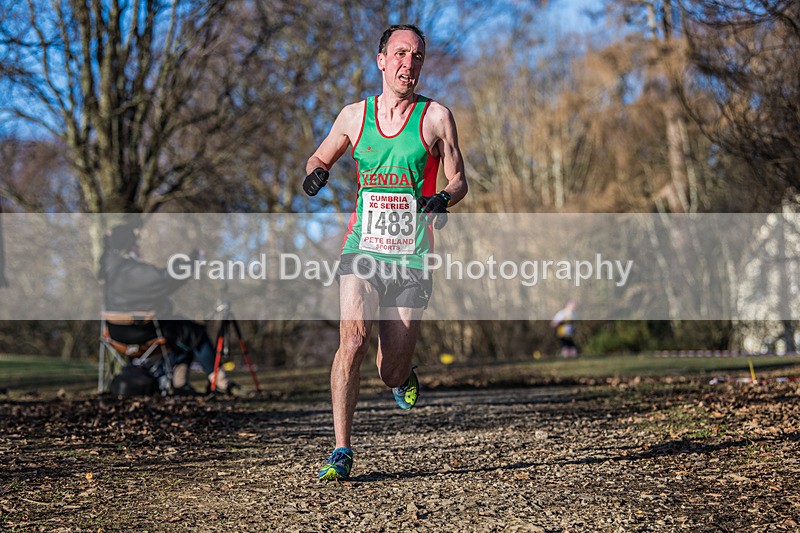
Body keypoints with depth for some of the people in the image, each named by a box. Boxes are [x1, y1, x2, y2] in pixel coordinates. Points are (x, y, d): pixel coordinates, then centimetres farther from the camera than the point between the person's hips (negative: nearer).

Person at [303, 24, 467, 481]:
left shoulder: (436, 117, 2)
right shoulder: (355, 116, 7)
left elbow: (459, 180, 6)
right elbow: (321, 157, 22)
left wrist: (444, 199, -17)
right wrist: (316, 172, -1)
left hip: (412, 258, -1)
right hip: (363, 250, 1)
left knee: (392, 374, 1)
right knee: (352, 342, -21)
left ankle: (403, 373, 40)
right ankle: (342, 452, -13)